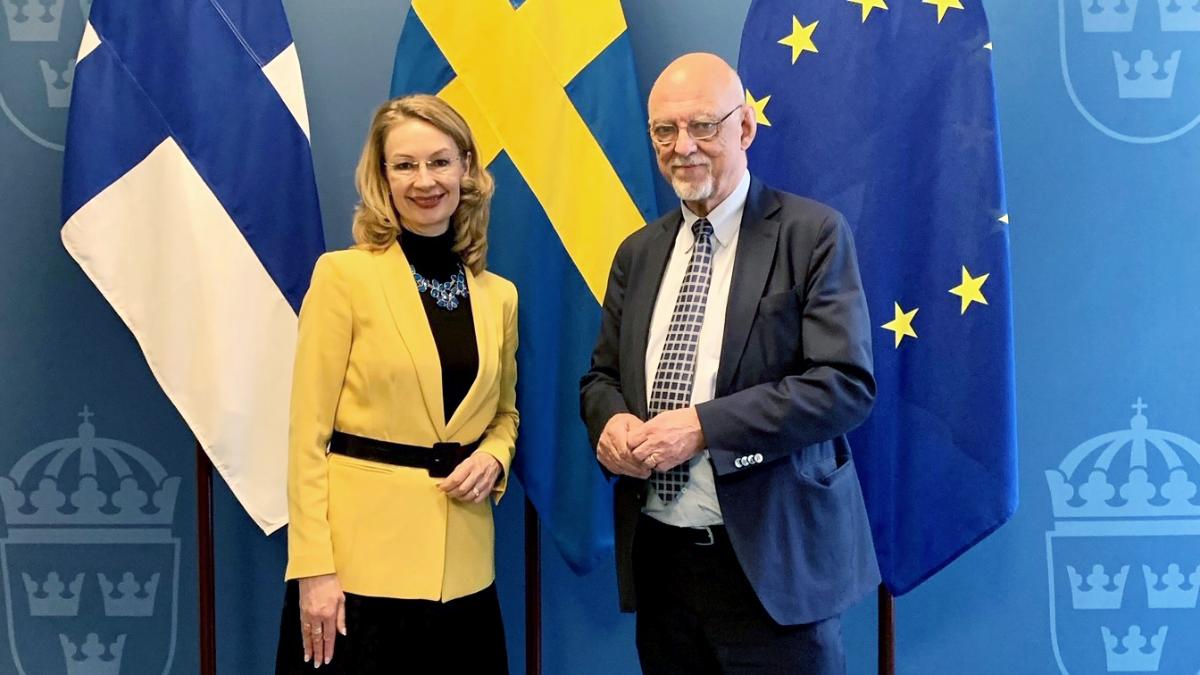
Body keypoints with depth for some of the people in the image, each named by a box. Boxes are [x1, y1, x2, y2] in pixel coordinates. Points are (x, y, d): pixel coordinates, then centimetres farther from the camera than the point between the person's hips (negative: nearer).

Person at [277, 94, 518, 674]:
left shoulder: (499, 296, 7)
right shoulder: (344, 274, -6)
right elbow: (308, 432, -8)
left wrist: (493, 459, -3)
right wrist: (313, 567, -13)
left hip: (462, 563, 5)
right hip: (362, 555, -4)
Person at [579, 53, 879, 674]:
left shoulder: (813, 233, -6)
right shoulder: (638, 253, 11)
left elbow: (847, 384, -13)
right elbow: (602, 376, 16)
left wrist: (704, 425, -20)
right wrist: (612, 420, -8)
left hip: (770, 559, -5)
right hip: (658, 557, 5)